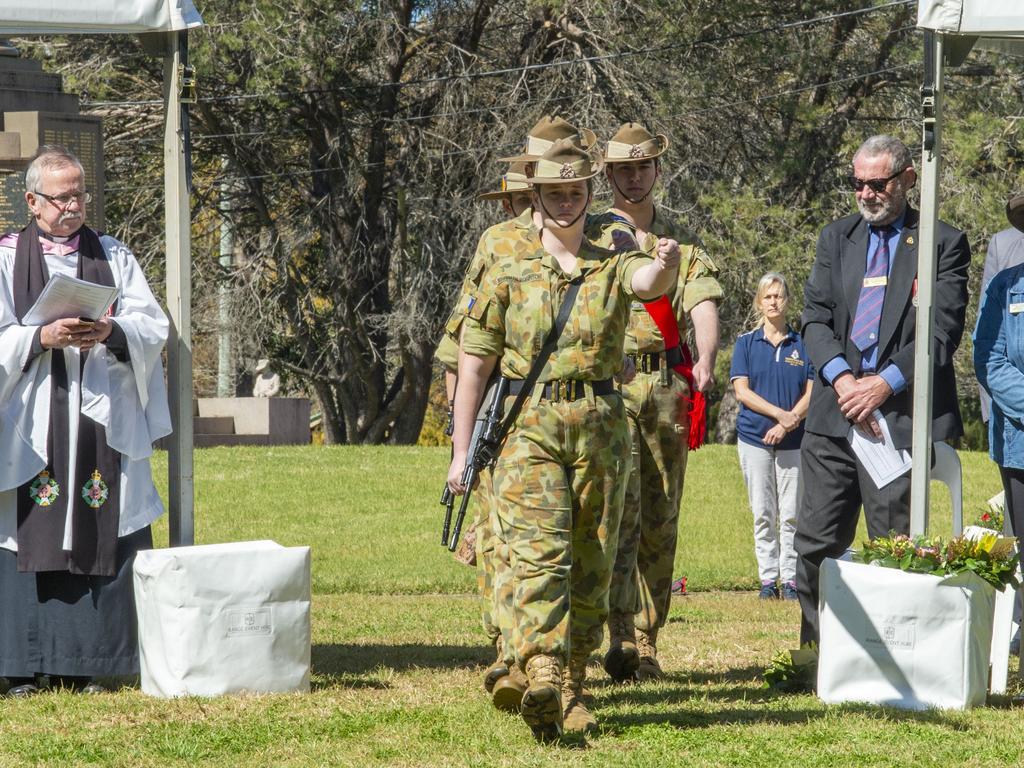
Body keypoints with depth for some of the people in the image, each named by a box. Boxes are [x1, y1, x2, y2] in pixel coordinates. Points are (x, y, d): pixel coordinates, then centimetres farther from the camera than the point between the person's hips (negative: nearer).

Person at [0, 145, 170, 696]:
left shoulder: (113, 257, 13)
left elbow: (153, 327, 5)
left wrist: (112, 331, -15)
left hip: (102, 419, 2)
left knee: (101, 541, -3)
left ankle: (83, 667, 0)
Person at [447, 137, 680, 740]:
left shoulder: (613, 267, 8)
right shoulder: (509, 274, 8)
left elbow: (647, 282, -18)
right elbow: (475, 364, 9)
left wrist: (666, 266, -44)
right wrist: (461, 451, 4)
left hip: (601, 428, 2)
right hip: (529, 428, -2)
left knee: (592, 567, 7)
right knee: (540, 555, -19)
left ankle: (573, 691, 21)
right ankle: (541, 682, -34)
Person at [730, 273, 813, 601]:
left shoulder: (802, 344, 7)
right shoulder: (746, 343, 7)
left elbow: (811, 392, 3)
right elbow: (742, 391, -1)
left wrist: (789, 423, -11)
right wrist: (780, 413, -11)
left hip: (793, 439, 0)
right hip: (754, 437, 0)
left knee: (791, 514, -2)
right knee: (763, 514, 1)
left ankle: (790, 578, 1)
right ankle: (768, 578, 4)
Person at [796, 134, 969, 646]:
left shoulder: (943, 244, 3)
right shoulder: (836, 239, 16)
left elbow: (944, 330, -5)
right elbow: (815, 317, 8)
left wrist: (885, 384, -14)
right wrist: (841, 378, -10)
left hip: (901, 412, -4)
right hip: (834, 412, 4)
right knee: (818, 544, 2)